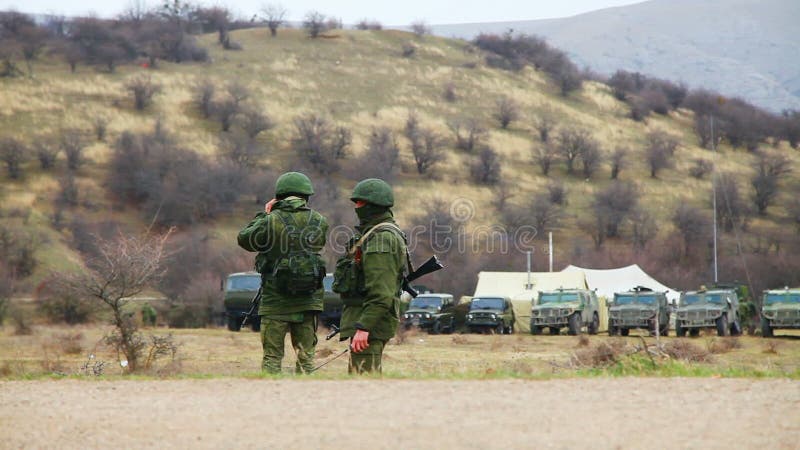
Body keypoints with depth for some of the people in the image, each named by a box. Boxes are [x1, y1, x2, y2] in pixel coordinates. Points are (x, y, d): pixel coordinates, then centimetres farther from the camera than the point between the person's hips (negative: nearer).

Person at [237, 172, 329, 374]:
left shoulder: (271, 221, -13)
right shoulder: (319, 222, -2)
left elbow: (244, 239, 0)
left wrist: (263, 215, 11)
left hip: (276, 300, -3)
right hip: (309, 300, 3)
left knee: (272, 357, 4)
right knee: (306, 356, 10)